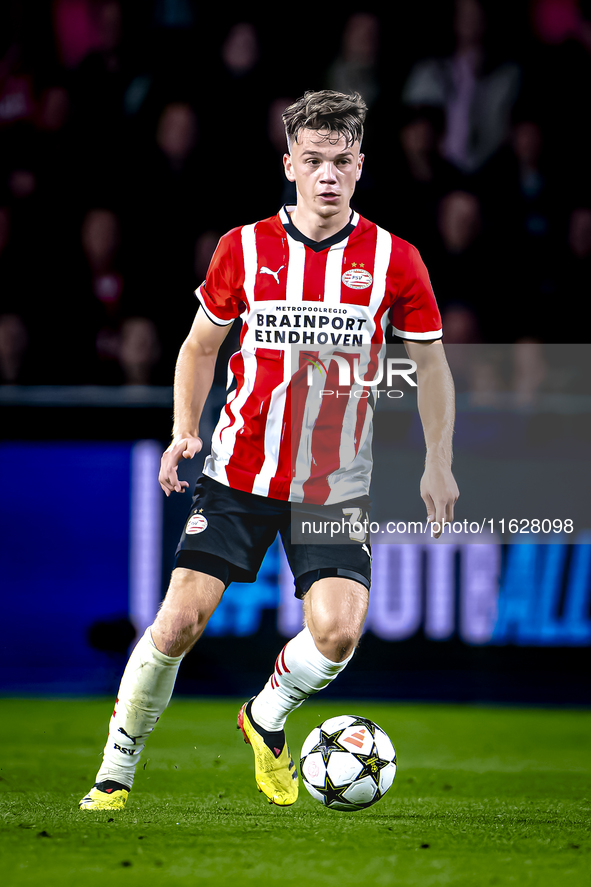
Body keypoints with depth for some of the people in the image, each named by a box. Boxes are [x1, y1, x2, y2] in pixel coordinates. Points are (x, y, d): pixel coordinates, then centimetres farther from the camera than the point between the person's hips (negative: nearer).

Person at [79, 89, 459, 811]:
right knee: (179, 621, -9)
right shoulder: (244, 249, -2)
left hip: (336, 485, 0)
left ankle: (266, 718, 15)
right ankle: (115, 775, 9)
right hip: (238, 472, 0)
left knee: (338, 629, -18)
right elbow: (200, 345, 11)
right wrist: (185, 430, -2)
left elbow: (430, 362, 8)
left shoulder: (393, 260, -4)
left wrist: (438, 464, 4)